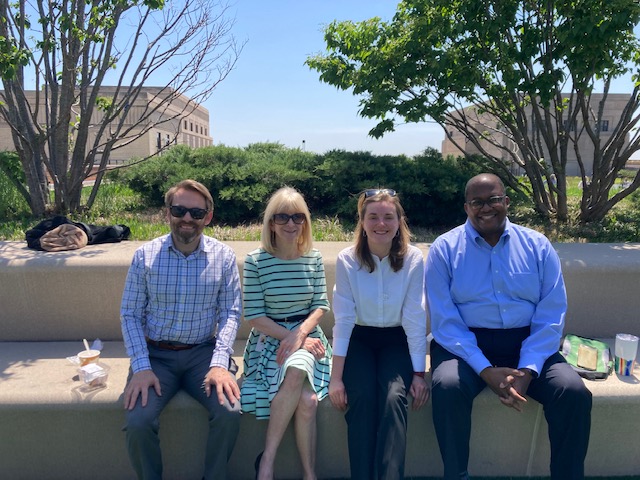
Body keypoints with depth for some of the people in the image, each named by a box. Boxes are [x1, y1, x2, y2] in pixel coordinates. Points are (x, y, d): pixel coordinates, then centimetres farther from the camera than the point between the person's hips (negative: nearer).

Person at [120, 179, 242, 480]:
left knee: (229, 412, -21)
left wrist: (219, 363, -15)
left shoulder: (223, 256, -4)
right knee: (137, 422, -20)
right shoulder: (145, 255, -3)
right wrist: (141, 367, -12)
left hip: (203, 352, 0)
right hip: (156, 354, 1)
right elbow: (129, 314, 0)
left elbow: (230, 312, -3)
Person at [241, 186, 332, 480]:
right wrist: (289, 337, -15)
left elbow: (321, 305, 3)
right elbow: (254, 316, -7)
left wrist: (301, 333, -15)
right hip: (269, 340, -2)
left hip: (307, 336, 2)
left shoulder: (313, 258, 2)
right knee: (307, 400, -26)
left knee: (297, 368, -32)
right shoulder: (255, 261, -7)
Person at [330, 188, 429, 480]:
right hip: (359, 339, 0)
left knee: (394, 397, -24)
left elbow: (415, 319, -10)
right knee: (362, 398, -22)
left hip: (396, 340, 0)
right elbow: (343, 318, -14)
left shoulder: (413, 259, -13)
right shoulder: (347, 260, -14)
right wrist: (336, 377, -16)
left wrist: (418, 373, -11)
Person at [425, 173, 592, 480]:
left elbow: (551, 316, -1)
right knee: (448, 387, -30)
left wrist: (527, 370, -14)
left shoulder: (538, 246, 5)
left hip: (527, 344, 3)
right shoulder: (444, 248, -2)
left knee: (574, 392, -20)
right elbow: (444, 320, -8)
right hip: (464, 344, -2)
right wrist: (486, 370, -18)